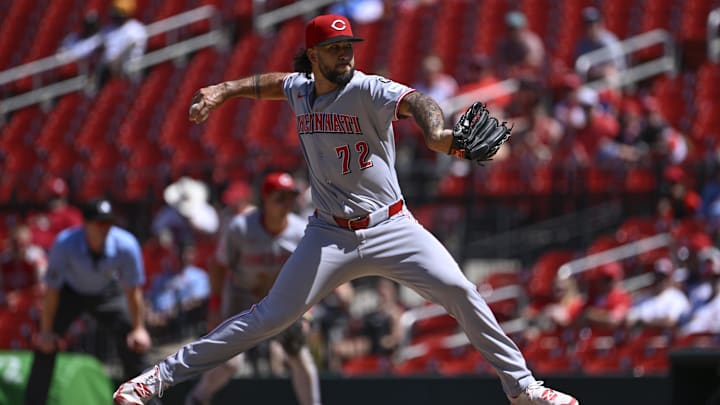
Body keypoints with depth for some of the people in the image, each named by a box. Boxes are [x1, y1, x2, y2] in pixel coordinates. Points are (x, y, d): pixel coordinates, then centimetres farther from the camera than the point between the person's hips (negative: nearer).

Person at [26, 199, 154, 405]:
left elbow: (132, 290, -18)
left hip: (108, 293, 1)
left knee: (135, 344, -6)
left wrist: (138, 329, -13)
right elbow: (52, 289, -24)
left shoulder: (126, 245, -32)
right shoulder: (65, 243, -35)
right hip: (70, 293, -1)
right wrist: (46, 330, -18)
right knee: (46, 345, -14)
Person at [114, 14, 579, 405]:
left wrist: (435, 132, -56)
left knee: (459, 290, -17)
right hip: (330, 234, 2)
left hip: (391, 227, -2)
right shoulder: (300, 90, 4)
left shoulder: (369, 91, -12)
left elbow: (415, 101, -33)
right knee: (273, 315, -7)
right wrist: (222, 91, 8)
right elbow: (268, 82, 27)